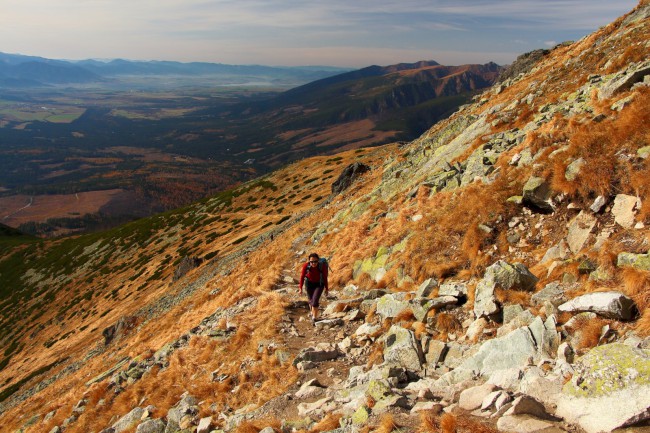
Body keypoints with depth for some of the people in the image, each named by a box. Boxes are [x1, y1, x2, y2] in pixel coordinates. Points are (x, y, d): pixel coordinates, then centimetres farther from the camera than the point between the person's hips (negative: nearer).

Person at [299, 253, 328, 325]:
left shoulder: (323, 266, -27)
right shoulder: (306, 266, -26)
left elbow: (325, 277, -13)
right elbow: (302, 276, -11)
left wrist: (326, 288, -3)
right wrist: (301, 288, -6)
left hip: (319, 284, -2)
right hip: (309, 283, 2)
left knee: (315, 300, -17)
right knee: (311, 300, 18)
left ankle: (314, 318, -2)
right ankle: (312, 313, 48)